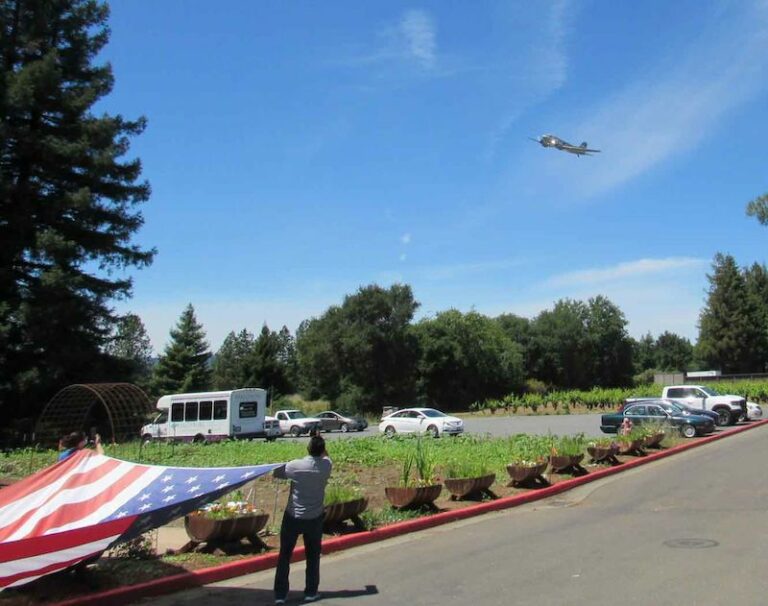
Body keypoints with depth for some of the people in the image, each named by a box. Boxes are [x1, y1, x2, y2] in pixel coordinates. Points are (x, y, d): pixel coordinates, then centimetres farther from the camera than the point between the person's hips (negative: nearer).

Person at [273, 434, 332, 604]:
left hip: (292, 517, -1)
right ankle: (311, 592, 22)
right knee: (313, 556, 16)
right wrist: (321, 445, 14)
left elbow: (275, 473, 3)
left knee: (284, 555, 11)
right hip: (314, 519, 1)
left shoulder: (294, 465, -15)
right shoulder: (326, 466, -10)